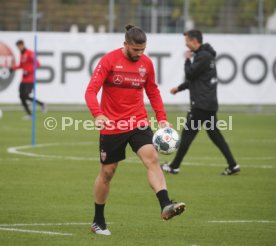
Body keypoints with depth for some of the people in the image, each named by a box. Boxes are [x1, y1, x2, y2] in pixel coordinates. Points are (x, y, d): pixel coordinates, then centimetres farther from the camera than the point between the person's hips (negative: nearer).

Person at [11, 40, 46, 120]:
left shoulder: (30, 53, -13)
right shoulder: (21, 54, 14)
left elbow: (37, 64, -19)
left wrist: (28, 71, -22)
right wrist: (13, 68, 9)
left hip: (30, 79, -8)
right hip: (24, 80, 8)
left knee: (26, 96, -13)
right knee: (21, 96, 1)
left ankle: (42, 104, 7)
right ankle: (29, 114, 7)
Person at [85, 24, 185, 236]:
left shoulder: (146, 63, 3)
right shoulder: (109, 60, -10)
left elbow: (153, 92, 15)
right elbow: (91, 91, -16)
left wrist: (162, 119, 4)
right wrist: (98, 114, -33)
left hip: (138, 123, 3)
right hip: (112, 126, -3)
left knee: (152, 158, -21)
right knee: (107, 172, 8)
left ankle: (166, 206, -33)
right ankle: (98, 222, 24)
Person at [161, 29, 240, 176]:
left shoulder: (204, 56, -15)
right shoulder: (204, 55, 17)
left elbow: (190, 74, -16)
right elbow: (194, 78, 24)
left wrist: (188, 59, 0)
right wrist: (179, 88, 22)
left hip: (202, 104, -10)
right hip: (209, 102, 10)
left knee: (187, 133, -2)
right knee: (214, 134, 9)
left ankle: (174, 166, 4)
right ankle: (232, 165, 5)